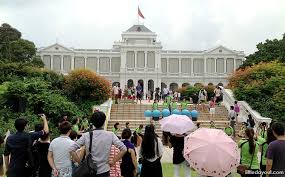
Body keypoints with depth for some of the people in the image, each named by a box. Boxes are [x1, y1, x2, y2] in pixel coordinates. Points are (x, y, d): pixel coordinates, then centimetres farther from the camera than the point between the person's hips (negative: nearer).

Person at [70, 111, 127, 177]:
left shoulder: (86, 136, -5)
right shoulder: (110, 135, -7)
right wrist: (113, 161, -4)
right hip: (104, 171, -1)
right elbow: (124, 149, -11)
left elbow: (71, 149, -7)